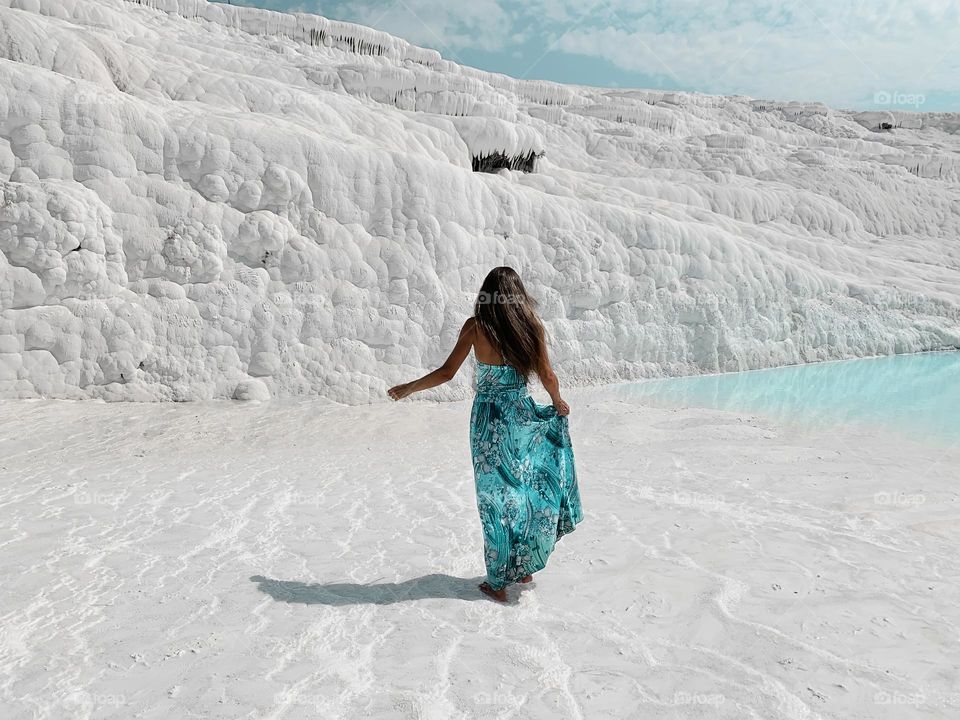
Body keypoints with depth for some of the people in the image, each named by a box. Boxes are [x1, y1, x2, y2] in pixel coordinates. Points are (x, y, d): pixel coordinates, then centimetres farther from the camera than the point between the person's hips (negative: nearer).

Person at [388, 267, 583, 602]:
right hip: (523, 417, 2)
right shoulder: (531, 326, -2)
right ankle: (525, 567, 31)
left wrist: (408, 388, 5)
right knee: (526, 489, 18)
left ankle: (498, 583, 18)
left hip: (489, 420, -1)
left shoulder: (475, 327, -7)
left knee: (497, 498, 8)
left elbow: (446, 372, -8)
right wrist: (559, 404, 21)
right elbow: (547, 377, 2)